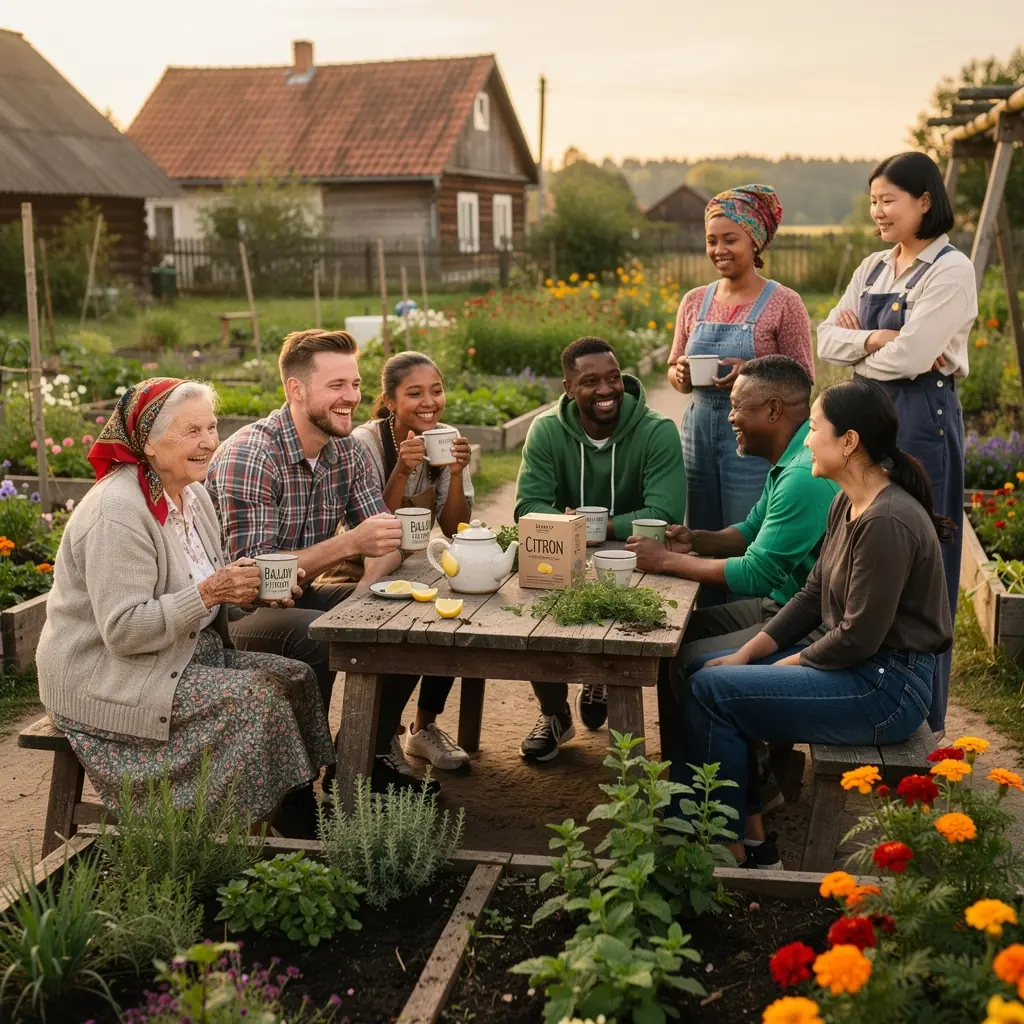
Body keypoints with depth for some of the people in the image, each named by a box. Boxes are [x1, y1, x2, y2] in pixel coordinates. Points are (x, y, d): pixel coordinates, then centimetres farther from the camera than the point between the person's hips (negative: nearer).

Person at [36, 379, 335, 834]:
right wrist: (210, 591, -28)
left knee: (295, 676, -6)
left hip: (186, 653, 9)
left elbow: (204, 604, 14)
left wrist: (243, 588, -7)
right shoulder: (117, 510, -21)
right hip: (106, 675, -9)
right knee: (255, 697, -22)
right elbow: (123, 630, -25)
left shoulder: (192, 494, 7)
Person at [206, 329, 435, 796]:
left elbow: (387, 543, 1)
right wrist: (349, 544, -36)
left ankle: (369, 758, 6)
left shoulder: (346, 452, 1)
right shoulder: (248, 456, -22)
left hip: (299, 597, 8)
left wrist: (366, 590, -21)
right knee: (317, 637, -34)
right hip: (234, 611, -7)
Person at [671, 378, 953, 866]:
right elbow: (813, 595, 10)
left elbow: (859, 638, -23)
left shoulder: (887, 523, -24)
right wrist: (747, 654, 2)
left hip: (887, 687, -10)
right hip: (855, 663, 10)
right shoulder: (847, 504, 6)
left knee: (711, 691, -14)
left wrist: (790, 664, -9)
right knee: (698, 671, 6)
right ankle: (751, 829, 12)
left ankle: (728, 847, 2)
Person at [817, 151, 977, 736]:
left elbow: (908, 356, -19)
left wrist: (856, 343, -2)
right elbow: (828, 340, 5)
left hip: (922, 419, -7)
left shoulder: (952, 270, -10)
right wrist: (876, 339, -13)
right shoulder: (874, 268, 13)